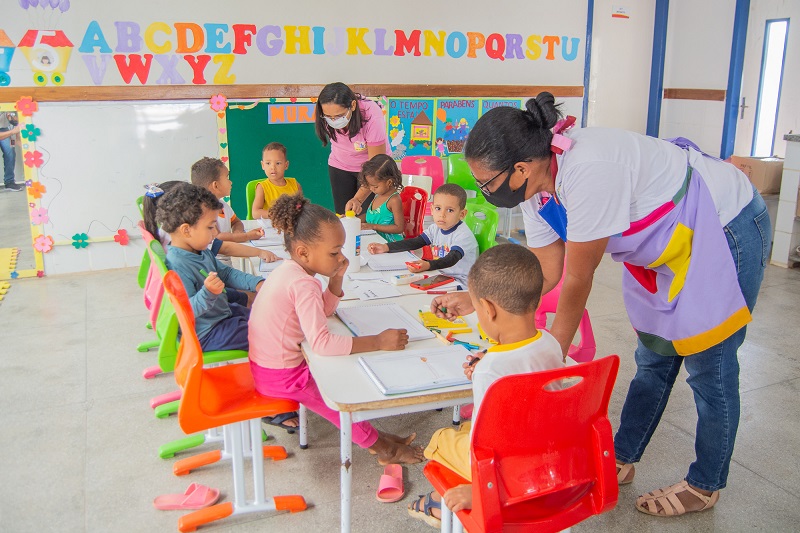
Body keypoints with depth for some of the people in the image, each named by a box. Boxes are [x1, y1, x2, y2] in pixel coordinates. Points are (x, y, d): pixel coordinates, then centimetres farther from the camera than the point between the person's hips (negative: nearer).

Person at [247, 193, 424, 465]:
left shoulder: (289, 269, 2)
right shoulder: (303, 284, -29)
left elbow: (323, 311, 12)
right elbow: (321, 342, -38)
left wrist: (336, 278, -5)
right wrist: (378, 341, -35)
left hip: (265, 362, 9)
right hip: (281, 377, -9)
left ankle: (374, 437, 24)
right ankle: (380, 447, 27)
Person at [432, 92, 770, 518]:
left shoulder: (587, 172, -37)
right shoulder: (537, 187, -9)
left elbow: (578, 280, -27)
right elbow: (544, 272, -2)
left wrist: (554, 353, -14)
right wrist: (473, 302, -6)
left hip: (727, 226, -8)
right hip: (672, 240, 8)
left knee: (708, 369, 3)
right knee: (653, 359, 15)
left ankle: (704, 487, 22)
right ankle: (621, 460, 28)